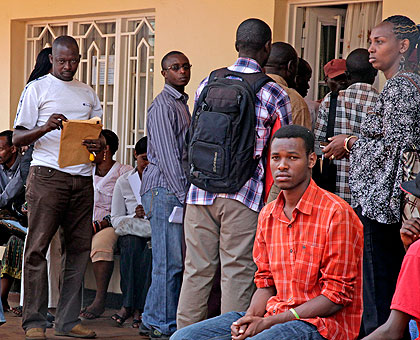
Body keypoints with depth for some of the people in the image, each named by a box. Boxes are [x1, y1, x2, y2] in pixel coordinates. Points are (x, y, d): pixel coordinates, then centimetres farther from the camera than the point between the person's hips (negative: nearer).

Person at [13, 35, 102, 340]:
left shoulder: (88, 94, 19)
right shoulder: (37, 89, 6)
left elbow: (98, 133, 24)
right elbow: (18, 138, 1)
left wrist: (97, 146, -1)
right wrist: (45, 128, -17)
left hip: (83, 179, 5)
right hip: (48, 175, -4)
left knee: (79, 248, 2)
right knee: (37, 248, -7)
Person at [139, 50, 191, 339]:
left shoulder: (181, 104, 22)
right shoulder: (163, 106, -8)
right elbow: (166, 155, -15)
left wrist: (186, 192, 15)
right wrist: (183, 195, -17)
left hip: (176, 190, 9)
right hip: (164, 189, -9)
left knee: (173, 261, 9)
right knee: (170, 261, -8)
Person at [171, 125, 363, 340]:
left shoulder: (336, 213, -11)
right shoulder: (267, 215, 12)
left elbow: (337, 296, -12)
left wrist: (268, 322, -15)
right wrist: (250, 317, -6)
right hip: (273, 316, 7)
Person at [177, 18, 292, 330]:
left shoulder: (206, 84, 9)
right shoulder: (274, 95, -3)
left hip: (201, 189, 4)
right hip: (243, 195, -4)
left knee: (196, 270, 9)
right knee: (237, 272, 1)